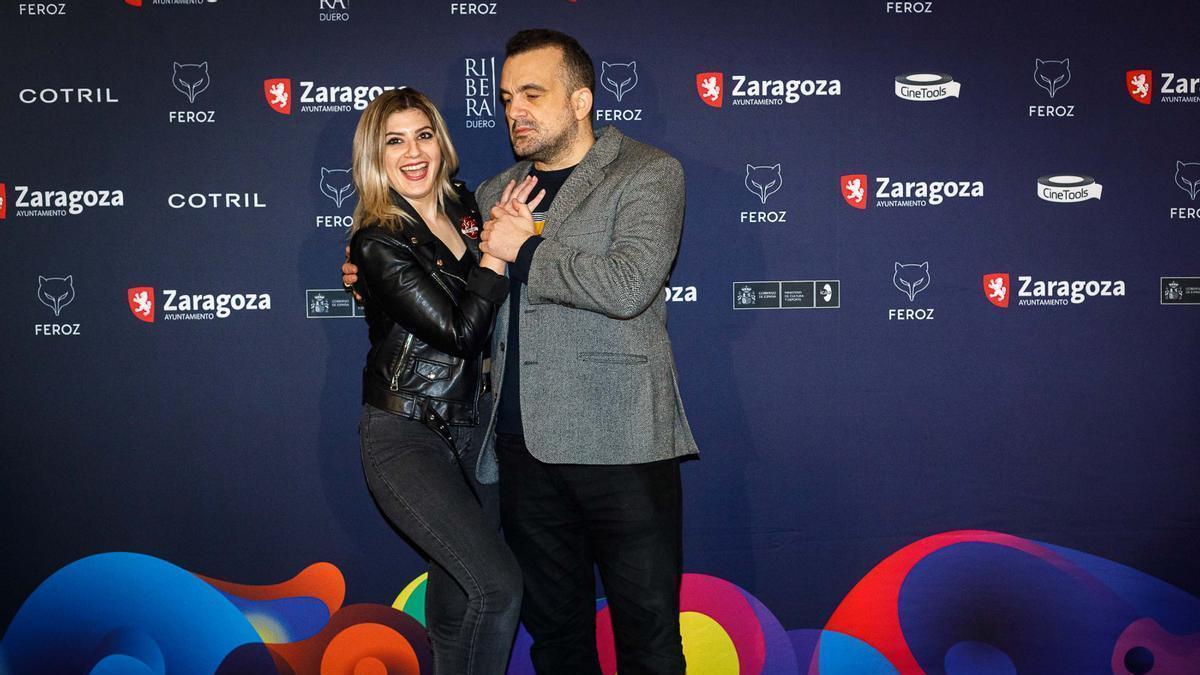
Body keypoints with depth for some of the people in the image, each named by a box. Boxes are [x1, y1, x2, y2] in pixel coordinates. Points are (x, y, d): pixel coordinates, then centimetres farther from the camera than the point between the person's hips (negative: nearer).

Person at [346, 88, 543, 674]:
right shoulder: (377, 244, -15)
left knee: (457, 594, 15)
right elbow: (459, 330, -22)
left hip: (469, 430, 6)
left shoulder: (465, 208, 4)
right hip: (404, 439, -6)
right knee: (498, 585, -15)